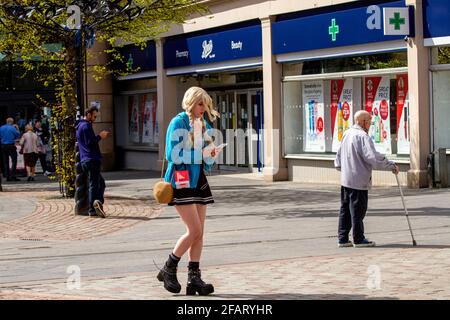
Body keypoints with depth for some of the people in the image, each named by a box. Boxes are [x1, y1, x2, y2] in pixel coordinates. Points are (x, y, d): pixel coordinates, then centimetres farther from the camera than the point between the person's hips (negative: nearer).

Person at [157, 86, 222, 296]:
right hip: (181, 181, -8)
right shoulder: (178, 123, -9)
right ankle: (168, 270, 5)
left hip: (198, 180, 8)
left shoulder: (203, 124, 13)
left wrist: (211, 154, -4)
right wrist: (202, 153, -19)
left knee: (199, 233, 4)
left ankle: (194, 278, 8)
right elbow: (173, 155, -19)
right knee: (194, 230, -11)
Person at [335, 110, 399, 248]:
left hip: (345, 179, 9)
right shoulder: (363, 137, -16)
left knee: (345, 209, 12)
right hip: (359, 180, -9)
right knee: (358, 210, -1)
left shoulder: (347, 134, 12)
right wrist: (391, 165, -16)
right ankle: (358, 239, 6)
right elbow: (374, 157, -24)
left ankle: (343, 239, 16)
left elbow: (339, 156, 21)